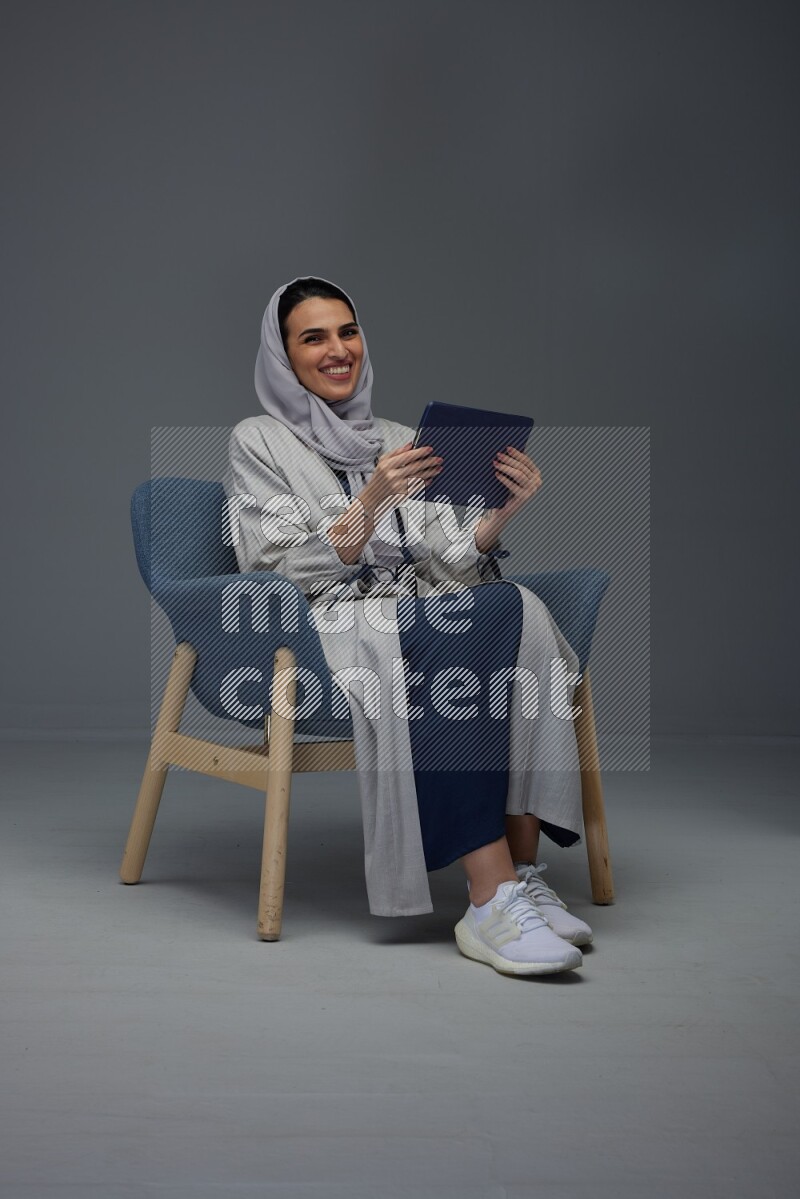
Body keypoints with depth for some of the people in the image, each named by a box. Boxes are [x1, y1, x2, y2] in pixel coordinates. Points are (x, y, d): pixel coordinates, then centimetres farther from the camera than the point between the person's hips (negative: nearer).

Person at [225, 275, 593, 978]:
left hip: (422, 617, 5)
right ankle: (494, 902, -39)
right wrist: (369, 505, -17)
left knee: (521, 610, -30)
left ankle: (523, 875, -31)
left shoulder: (398, 441, 24)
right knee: (486, 619, -34)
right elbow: (284, 573, -5)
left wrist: (504, 514, -5)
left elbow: (446, 562, 14)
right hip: (330, 626, -5)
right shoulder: (259, 443, 9)